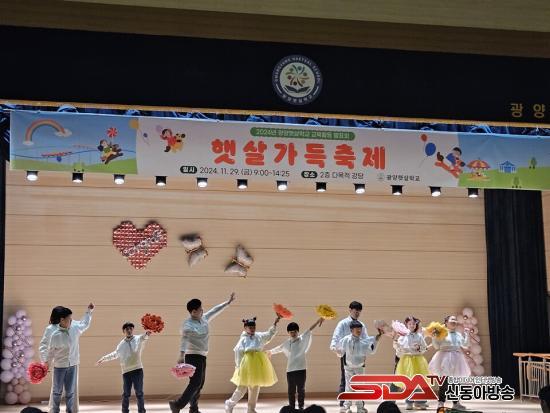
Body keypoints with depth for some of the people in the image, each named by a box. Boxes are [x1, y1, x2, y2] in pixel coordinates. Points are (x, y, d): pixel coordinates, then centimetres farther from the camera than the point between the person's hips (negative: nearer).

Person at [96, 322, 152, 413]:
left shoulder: (138, 339, 0)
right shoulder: (121, 344, 13)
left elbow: (143, 338, -25)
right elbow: (115, 354, 29)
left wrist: (146, 334, -49)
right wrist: (104, 358, 28)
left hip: (137, 370, -3)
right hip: (126, 371, 3)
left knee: (139, 393, 2)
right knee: (126, 394, 6)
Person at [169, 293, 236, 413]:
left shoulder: (204, 318, 8)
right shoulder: (188, 325, -17)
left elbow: (215, 311, 23)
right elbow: (184, 339, -32)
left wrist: (228, 302, 30)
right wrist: (181, 355, -47)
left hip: (202, 357, 9)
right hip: (193, 357, -9)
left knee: (200, 384, 12)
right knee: (195, 383, -19)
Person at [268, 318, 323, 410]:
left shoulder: (302, 339, 1)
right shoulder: (287, 343, 10)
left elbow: (310, 330, -7)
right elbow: (278, 348, 26)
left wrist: (319, 320, -14)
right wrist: (270, 352, 43)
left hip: (301, 369, -3)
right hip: (290, 370, 3)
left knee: (301, 390, 4)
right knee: (291, 390, 7)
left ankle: (301, 407, 11)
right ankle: (291, 408, 13)